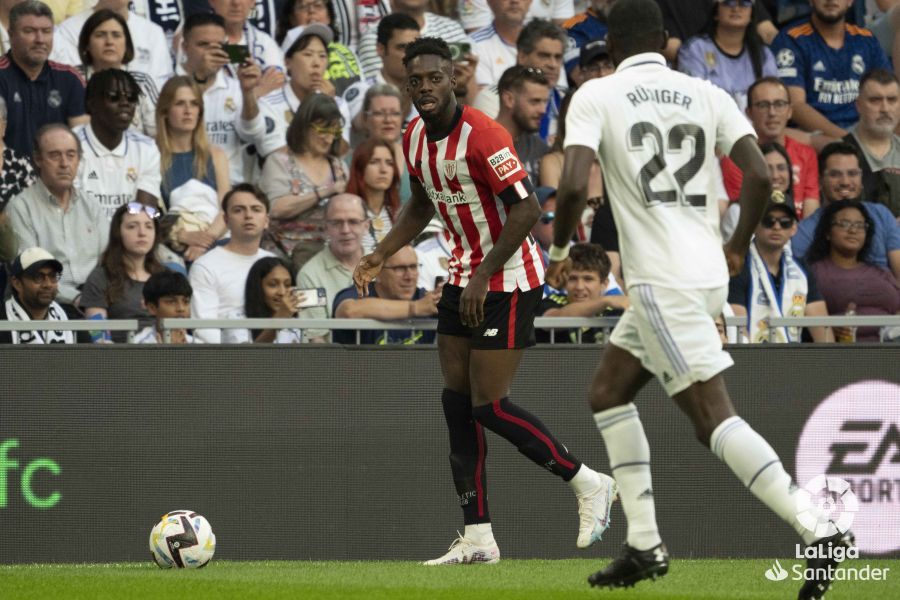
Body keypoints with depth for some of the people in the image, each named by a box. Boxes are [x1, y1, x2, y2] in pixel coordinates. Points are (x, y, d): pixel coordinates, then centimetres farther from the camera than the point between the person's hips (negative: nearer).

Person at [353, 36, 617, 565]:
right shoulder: (414, 139, 6)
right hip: (465, 277, 9)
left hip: (509, 280, -9)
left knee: (488, 405, -10)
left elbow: (526, 210, -22)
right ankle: (478, 538, 7)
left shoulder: (481, 135, -21)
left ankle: (590, 485, 7)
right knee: (457, 403, 4)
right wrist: (380, 256, 12)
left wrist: (483, 276, -23)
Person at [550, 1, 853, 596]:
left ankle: (820, 530, -25)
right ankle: (645, 546, 18)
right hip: (708, 273, 7)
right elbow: (759, 175, -1)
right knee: (608, 392, 21)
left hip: (661, 280, -7)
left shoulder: (595, 97, -2)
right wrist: (739, 246, 16)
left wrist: (560, 248, 4)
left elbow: (574, 185, -15)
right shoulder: (707, 94, 9)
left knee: (713, 416, -11)